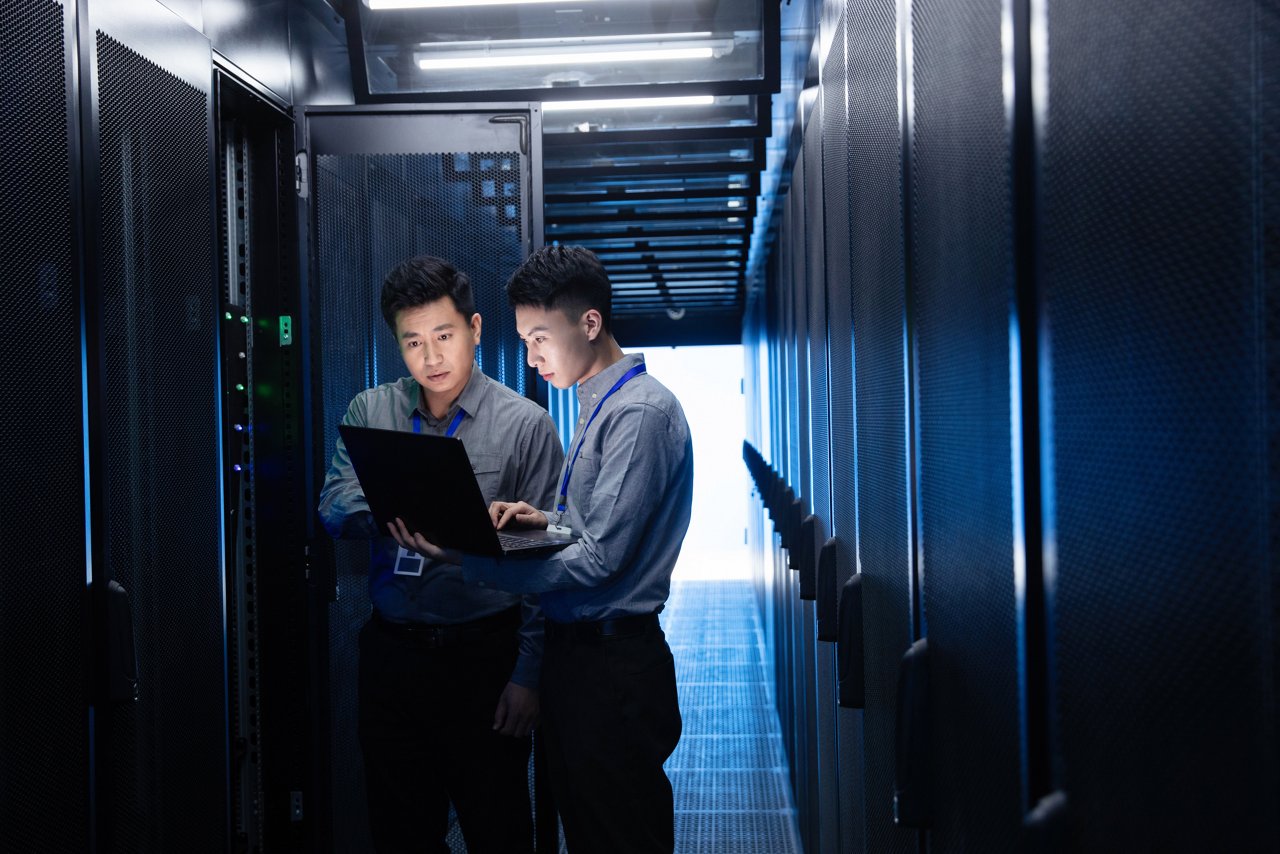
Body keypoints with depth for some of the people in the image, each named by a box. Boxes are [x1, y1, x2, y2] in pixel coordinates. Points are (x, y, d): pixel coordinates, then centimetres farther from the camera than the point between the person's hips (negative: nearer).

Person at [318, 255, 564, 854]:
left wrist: (528, 673, -12)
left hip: (485, 655, -3)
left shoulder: (524, 424, -5)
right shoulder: (370, 412, 7)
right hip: (392, 652, 3)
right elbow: (333, 510, -4)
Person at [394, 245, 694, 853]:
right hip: (571, 650, 10)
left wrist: (468, 561, -24)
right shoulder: (597, 405, 14)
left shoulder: (641, 411, -17)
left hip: (612, 663, -9)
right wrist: (546, 519, 2)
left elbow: (598, 559, -22)